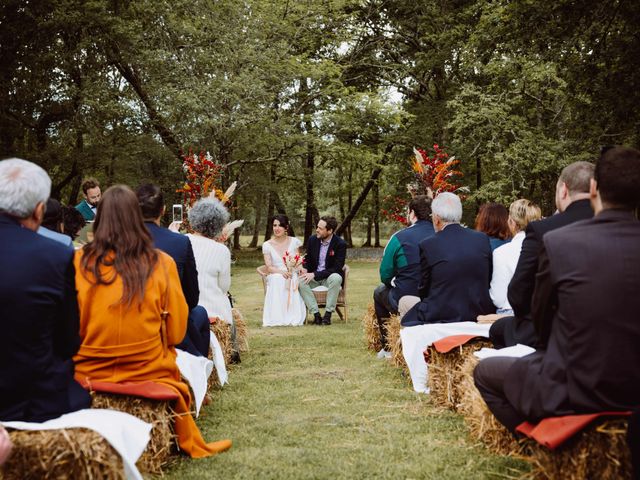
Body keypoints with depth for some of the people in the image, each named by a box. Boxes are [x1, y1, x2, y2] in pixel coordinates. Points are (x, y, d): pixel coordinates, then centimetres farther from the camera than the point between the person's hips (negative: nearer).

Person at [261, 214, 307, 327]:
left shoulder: (294, 241, 7)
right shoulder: (267, 245, 5)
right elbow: (268, 267, -3)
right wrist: (281, 271, -25)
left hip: (292, 276, 1)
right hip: (275, 277, 0)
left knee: (294, 283, -35)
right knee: (277, 280, -36)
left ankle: (293, 317, -25)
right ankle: (277, 317, -35)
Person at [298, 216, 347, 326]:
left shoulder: (340, 244, -13)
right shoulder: (312, 240, 1)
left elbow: (337, 268, -17)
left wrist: (315, 274, -24)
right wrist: (305, 269, -12)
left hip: (330, 277, -3)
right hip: (313, 277, 3)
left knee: (336, 278, -38)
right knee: (300, 280, -28)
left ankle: (328, 314, -28)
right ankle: (316, 314, -26)